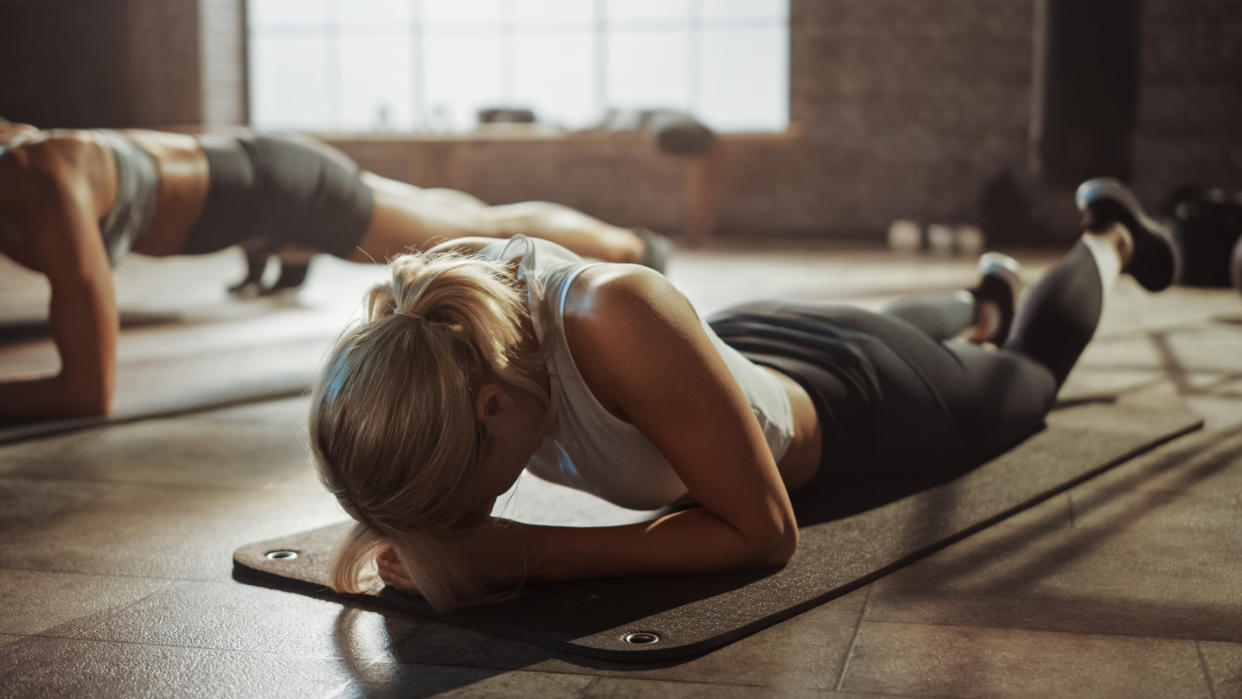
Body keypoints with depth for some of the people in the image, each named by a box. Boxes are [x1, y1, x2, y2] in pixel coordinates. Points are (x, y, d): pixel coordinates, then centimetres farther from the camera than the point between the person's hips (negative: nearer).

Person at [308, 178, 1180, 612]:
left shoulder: (620, 321, -51)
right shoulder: (444, 316, -34)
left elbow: (766, 531, -41)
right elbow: (418, 457, -14)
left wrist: (533, 550, -47)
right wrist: (404, 530, -37)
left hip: (849, 402, -4)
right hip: (740, 349, 4)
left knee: (1028, 375, 32)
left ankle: (1108, 238, 61)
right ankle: (984, 300, 73)